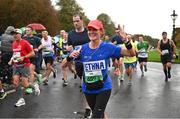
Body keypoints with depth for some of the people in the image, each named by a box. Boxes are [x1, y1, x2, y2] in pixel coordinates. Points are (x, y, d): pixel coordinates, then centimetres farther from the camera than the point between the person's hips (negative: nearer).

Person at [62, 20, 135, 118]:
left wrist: (126, 40, -31)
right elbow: (63, 65, -4)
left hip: (104, 88, -3)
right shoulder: (83, 49, -7)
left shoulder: (107, 47, -12)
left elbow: (131, 54, -14)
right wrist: (70, 57, -25)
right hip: (88, 89, 4)